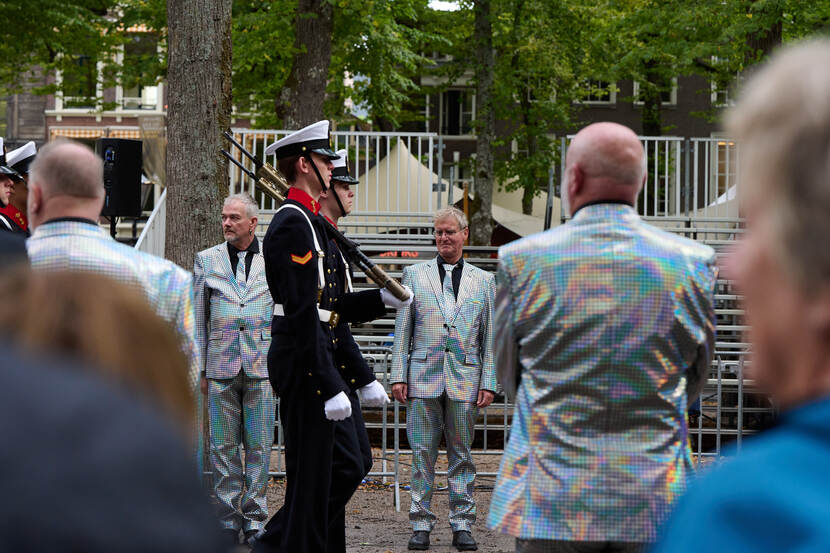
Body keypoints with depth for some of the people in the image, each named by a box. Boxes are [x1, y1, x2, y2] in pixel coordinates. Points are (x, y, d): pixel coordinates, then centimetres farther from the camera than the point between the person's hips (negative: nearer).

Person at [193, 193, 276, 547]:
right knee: (224, 446, 2)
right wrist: (199, 368, 5)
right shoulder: (207, 260, 10)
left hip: (263, 366, -1)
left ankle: (255, 518, 6)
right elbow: (198, 319, 11)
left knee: (259, 446, 0)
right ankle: (228, 519, 8)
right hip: (221, 365, 1)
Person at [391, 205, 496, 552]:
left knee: (462, 455, 3)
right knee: (422, 454, 0)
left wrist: (489, 383, 2)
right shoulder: (415, 276, 10)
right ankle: (421, 524, 5)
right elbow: (403, 329, 8)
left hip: (465, 377, 0)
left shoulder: (483, 281, 12)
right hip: (423, 375, 0)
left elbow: (489, 337, 10)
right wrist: (398, 375, -1)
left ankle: (462, 525, 8)